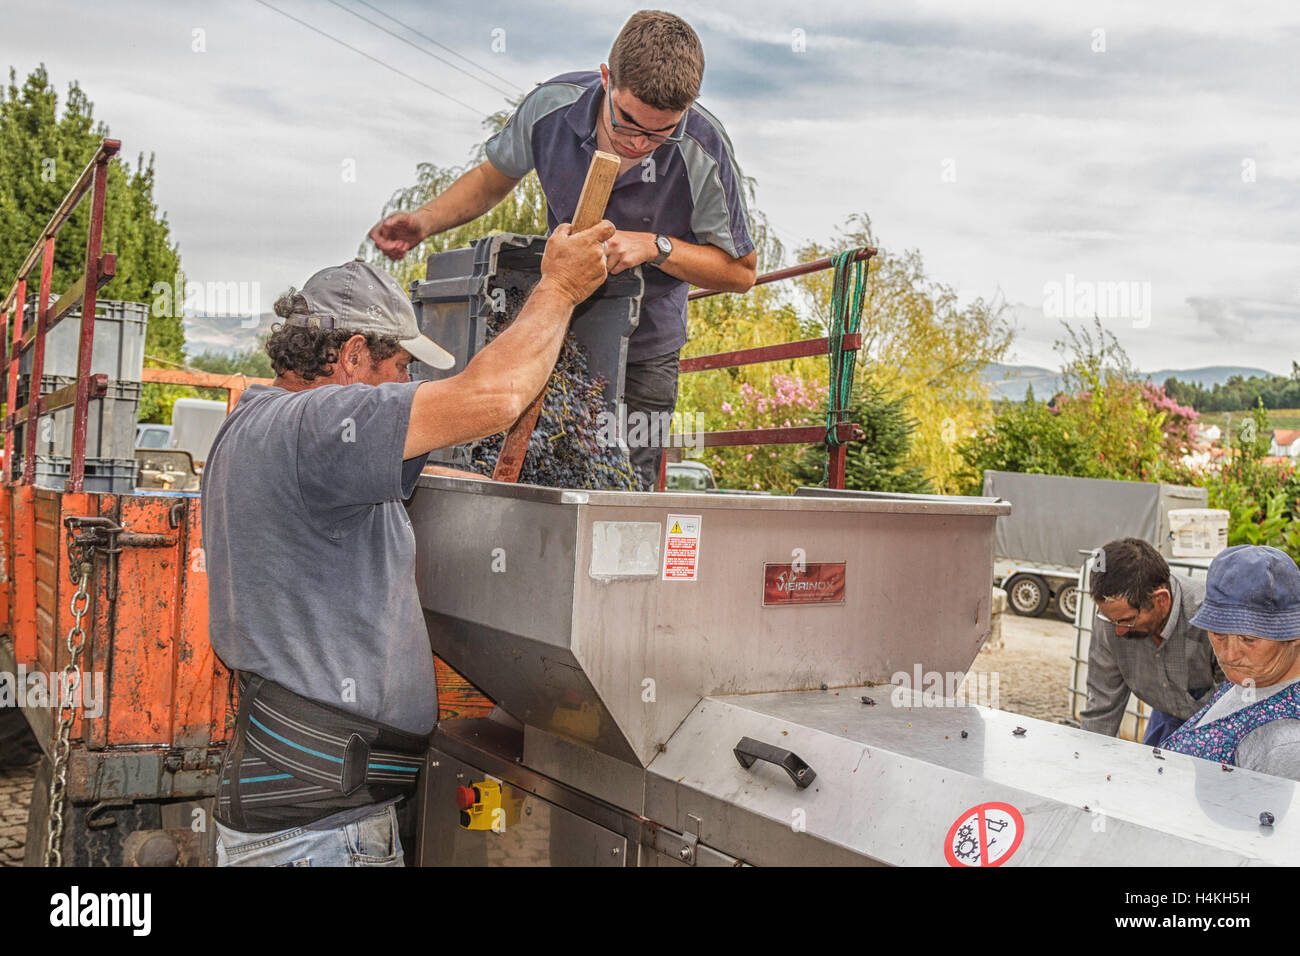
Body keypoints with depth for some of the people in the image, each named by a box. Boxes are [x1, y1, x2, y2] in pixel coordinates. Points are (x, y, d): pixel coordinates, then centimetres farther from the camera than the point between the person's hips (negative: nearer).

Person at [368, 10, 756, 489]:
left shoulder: (704, 152, -24)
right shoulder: (553, 106, -17)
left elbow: (741, 270, -12)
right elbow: (494, 176, 4)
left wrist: (654, 247, -26)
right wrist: (425, 221, -12)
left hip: (644, 351, -2)